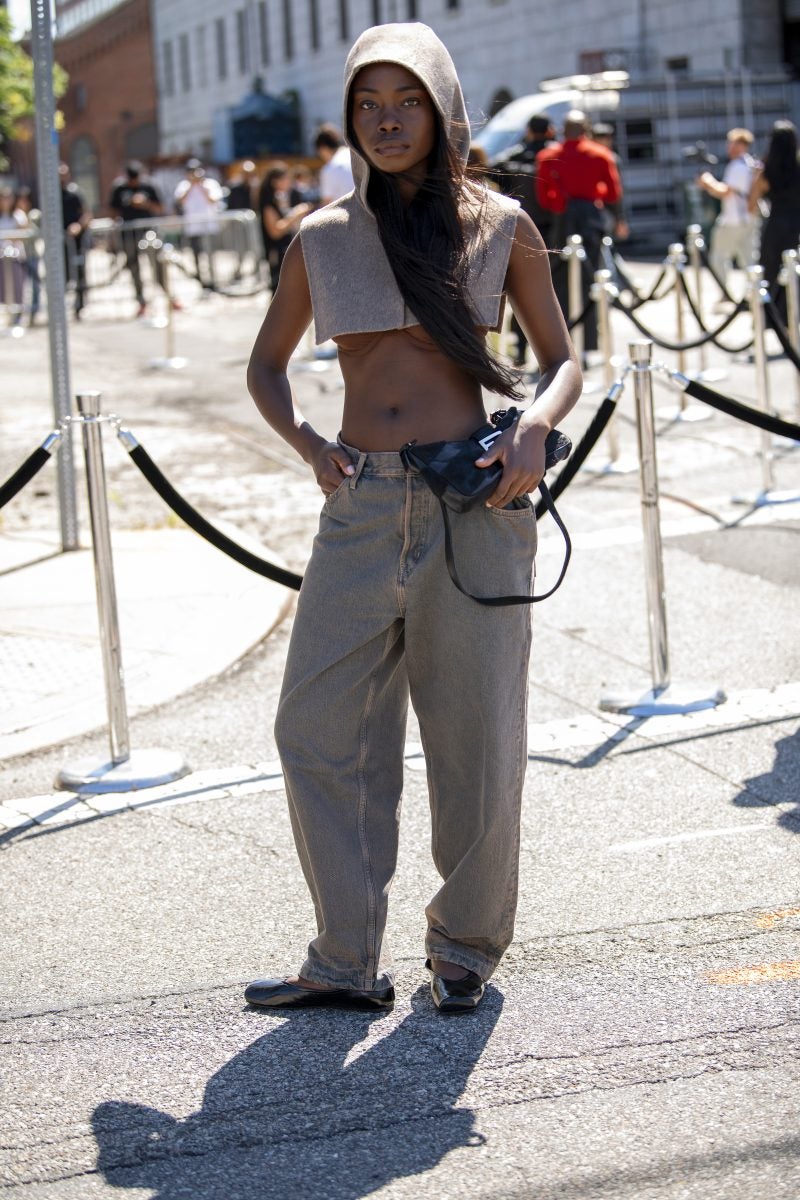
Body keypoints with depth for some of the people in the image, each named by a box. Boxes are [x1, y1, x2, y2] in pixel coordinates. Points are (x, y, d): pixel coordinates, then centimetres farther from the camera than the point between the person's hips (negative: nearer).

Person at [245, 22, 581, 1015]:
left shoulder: (499, 225, 4)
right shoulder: (321, 239, 8)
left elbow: (562, 360, 10)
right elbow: (266, 365, 20)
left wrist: (535, 426, -11)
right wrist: (306, 443, 0)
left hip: (473, 503, -2)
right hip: (361, 510, 2)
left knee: (476, 739, 2)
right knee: (317, 730, -2)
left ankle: (466, 946, 21)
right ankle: (348, 962, 9)